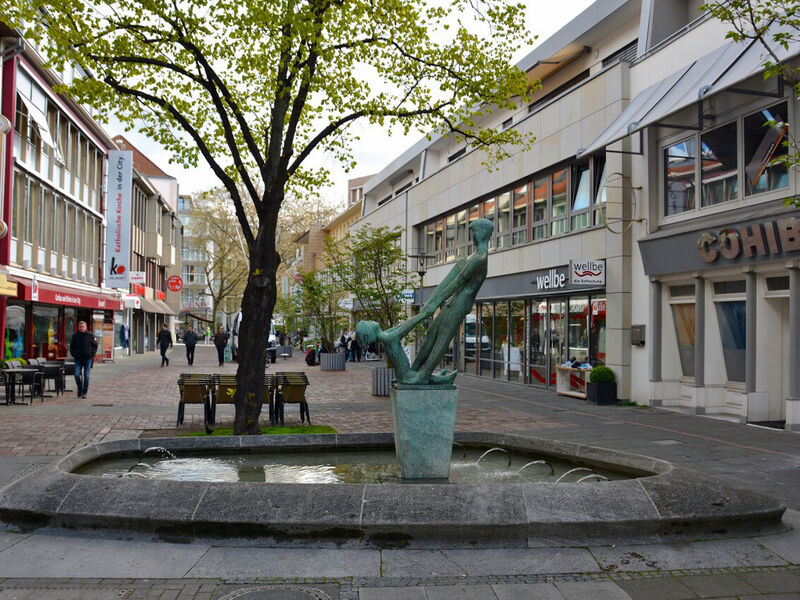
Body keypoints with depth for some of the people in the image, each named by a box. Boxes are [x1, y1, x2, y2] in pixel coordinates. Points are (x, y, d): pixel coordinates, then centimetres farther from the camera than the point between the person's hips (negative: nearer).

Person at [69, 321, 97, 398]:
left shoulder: (90, 336, 2)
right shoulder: (75, 336, 6)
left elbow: (95, 346, 8)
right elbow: (71, 346, 15)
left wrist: (92, 354, -5)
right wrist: (73, 354, 1)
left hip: (88, 358, -1)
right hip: (78, 359, 1)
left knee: (86, 376, 1)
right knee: (77, 375, -7)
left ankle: (85, 392, 9)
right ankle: (79, 389, 15)